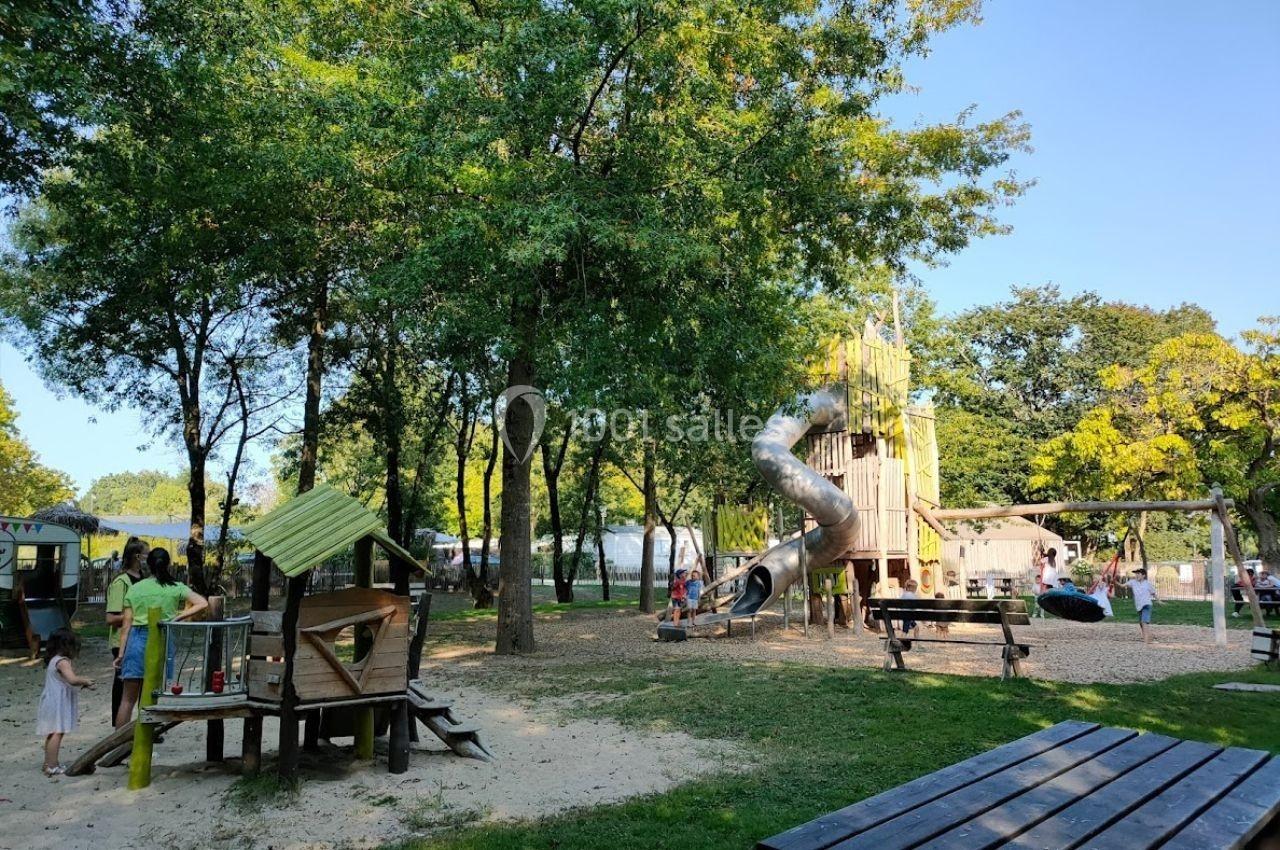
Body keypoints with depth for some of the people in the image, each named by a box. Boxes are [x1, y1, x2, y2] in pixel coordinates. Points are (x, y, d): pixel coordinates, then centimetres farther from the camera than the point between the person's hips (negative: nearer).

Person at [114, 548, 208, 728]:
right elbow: (203, 604, -10)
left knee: (128, 698, 9)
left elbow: (126, 625, 6)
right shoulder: (176, 588, 2)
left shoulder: (134, 589, 7)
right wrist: (177, 618, -5)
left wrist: (121, 654, 9)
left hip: (137, 640, 1)